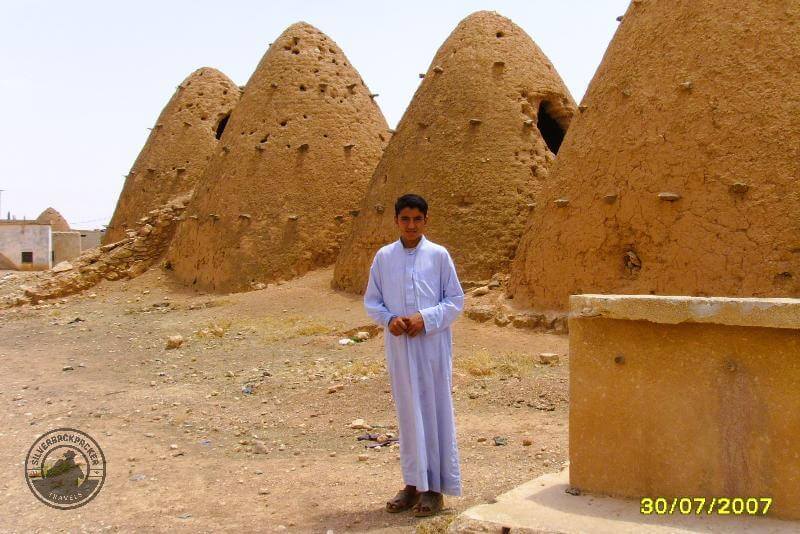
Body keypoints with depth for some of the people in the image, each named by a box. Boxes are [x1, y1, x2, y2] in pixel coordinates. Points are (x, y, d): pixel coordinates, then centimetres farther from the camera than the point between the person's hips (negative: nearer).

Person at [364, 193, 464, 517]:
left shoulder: (439, 255, -2)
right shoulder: (384, 257, 4)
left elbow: (456, 300, 0)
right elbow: (371, 301, 9)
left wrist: (425, 318, -14)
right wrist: (389, 319, -10)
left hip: (432, 344, -2)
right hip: (399, 345, 2)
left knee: (435, 411, 3)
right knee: (407, 413, 10)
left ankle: (435, 487, 12)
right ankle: (413, 482, 23)